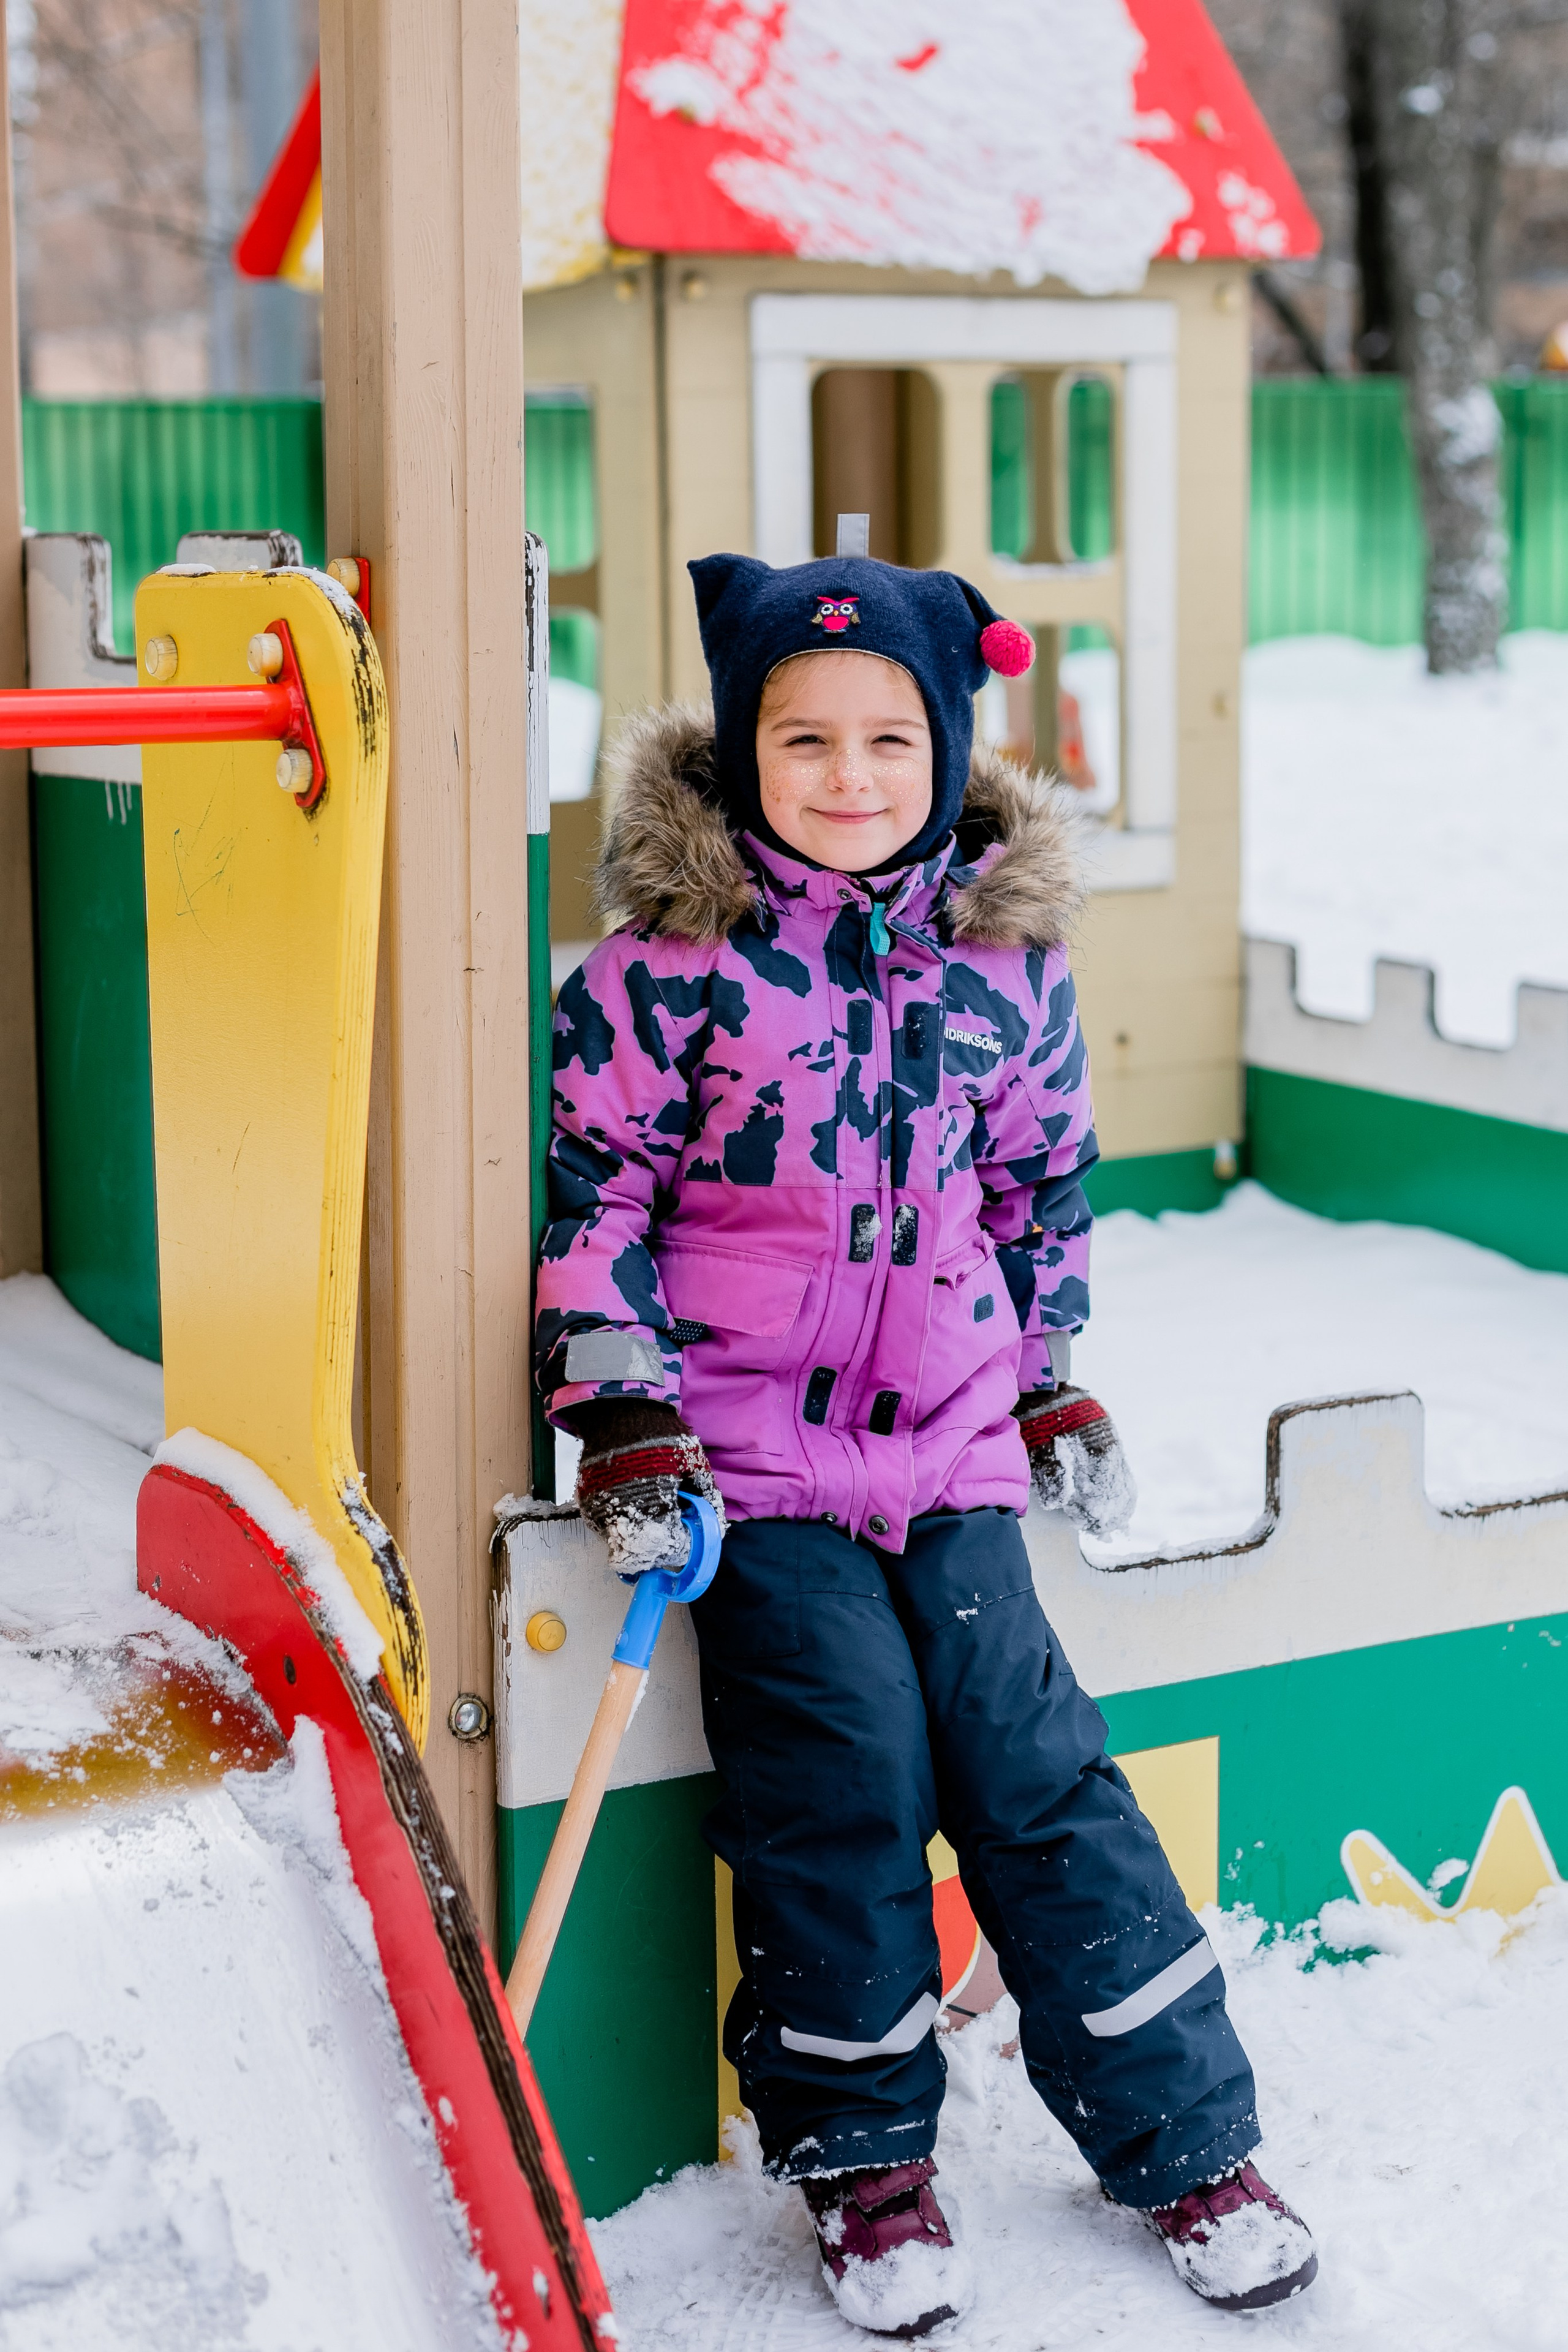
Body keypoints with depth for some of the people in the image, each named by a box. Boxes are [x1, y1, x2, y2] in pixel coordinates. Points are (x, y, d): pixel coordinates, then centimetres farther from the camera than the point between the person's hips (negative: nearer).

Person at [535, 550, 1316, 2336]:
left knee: (1035, 1765, 3)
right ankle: (859, 2155, 13)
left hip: (952, 1444, 3)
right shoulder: (674, 958, -9)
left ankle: (1185, 2137, 15)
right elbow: (591, 1185, -5)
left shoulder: (1008, 956, 4)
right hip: (753, 1449, -3)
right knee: (845, 1775, -7)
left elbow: (1043, 1183, 18)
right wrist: (619, 1416, -10)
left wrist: (1055, 1383, 18)